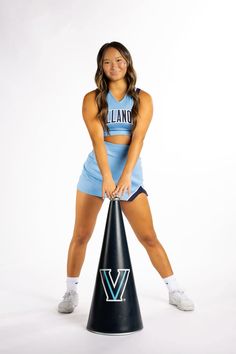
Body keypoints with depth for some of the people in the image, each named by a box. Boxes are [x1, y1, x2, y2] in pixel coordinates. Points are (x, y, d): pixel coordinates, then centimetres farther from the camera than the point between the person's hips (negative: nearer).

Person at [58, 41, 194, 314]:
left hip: (130, 174, 0)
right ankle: (71, 292, 26)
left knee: (149, 237, 4)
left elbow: (138, 137, -11)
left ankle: (174, 291, 20)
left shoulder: (143, 98, 2)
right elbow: (97, 138, -13)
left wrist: (126, 175, -24)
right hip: (95, 173, 1)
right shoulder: (92, 99, 0)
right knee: (80, 236, 7)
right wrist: (107, 177, -26)